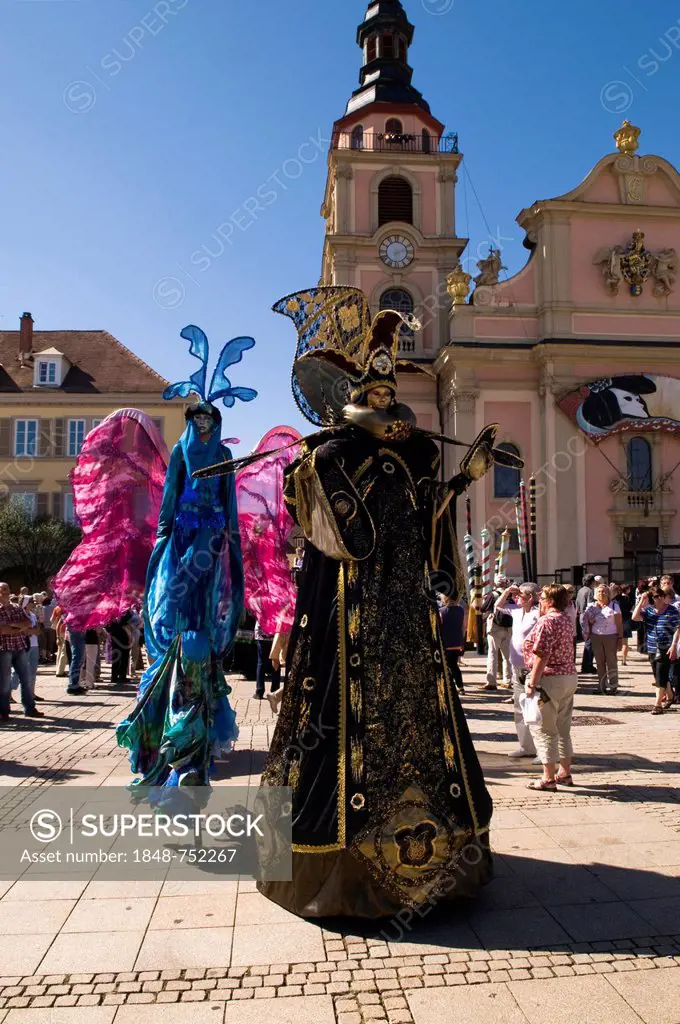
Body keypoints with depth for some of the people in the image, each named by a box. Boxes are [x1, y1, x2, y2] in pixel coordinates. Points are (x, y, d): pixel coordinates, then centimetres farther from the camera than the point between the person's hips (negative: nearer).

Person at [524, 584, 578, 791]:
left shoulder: (546, 621, -18)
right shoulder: (567, 621, 11)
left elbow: (541, 656, -22)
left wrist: (532, 683, -19)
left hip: (551, 679, -9)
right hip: (570, 677, 9)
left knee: (544, 729, 0)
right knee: (562, 728, 17)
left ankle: (548, 779, 4)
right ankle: (565, 773, 26)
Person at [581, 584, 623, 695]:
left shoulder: (614, 606, -2)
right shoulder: (592, 607, 7)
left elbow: (619, 623, -3)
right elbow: (589, 623, 14)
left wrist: (620, 638, -7)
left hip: (610, 636, -3)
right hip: (596, 636, 3)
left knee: (611, 662, 2)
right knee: (599, 662, 6)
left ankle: (613, 686, 8)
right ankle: (602, 686, 12)